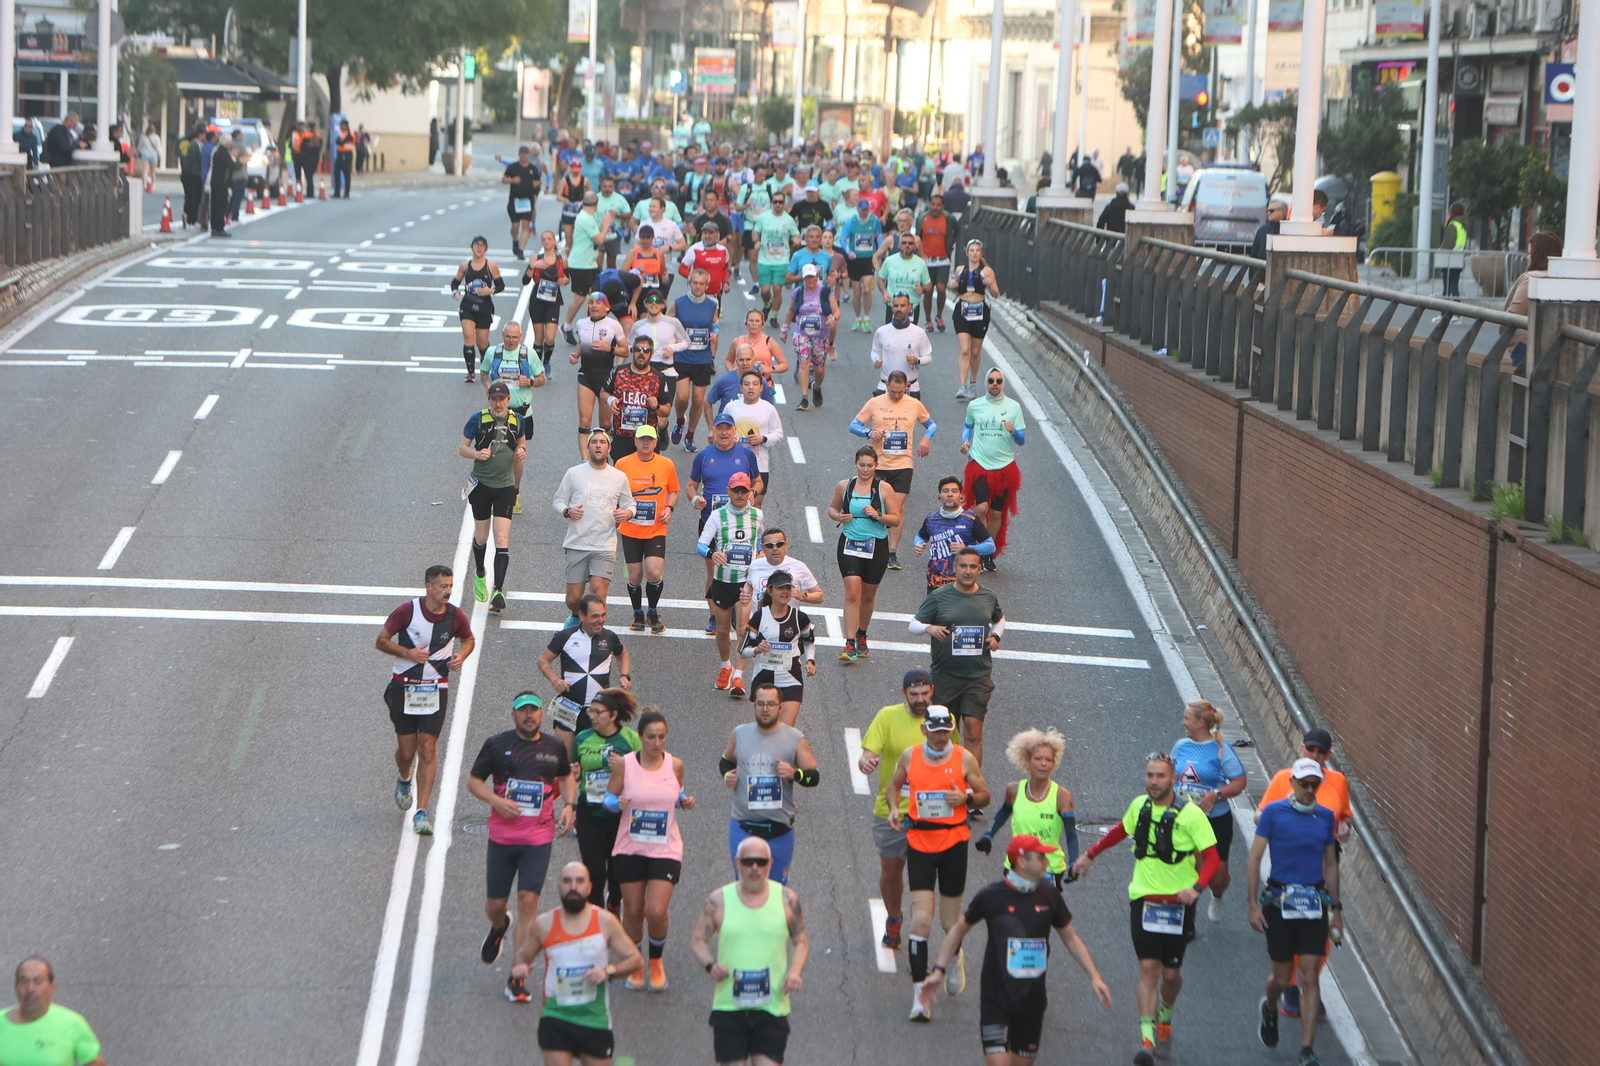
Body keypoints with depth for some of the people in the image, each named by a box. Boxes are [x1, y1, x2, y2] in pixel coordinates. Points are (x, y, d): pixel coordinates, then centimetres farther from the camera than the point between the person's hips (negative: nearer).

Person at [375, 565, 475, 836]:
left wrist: (461, 656, -5)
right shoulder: (407, 611, -11)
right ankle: (404, 781, 41)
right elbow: (381, 641, -3)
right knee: (406, 750, 4)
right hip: (404, 686, -1)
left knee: (428, 750, -8)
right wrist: (407, 653, -19)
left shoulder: (456, 616, -4)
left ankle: (421, 813, -5)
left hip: (436, 690, 1)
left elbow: (468, 640, 17)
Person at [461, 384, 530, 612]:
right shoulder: (478, 419, -7)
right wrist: (476, 453, -23)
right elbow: (461, 447, -2)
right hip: (481, 484, 0)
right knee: (481, 537, 11)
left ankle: (498, 591, -15)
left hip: (505, 486, 0)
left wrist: (522, 452, -4)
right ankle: (480, 575, 40)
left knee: (502, 540, -11)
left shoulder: (517, 420, 1)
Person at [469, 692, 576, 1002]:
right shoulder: (497, 744, -2)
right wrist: (496, 800, -14)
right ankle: (498, 929, 47)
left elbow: (566, 777, 23)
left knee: (528, 901, -11)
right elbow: (473, 781, 4)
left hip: (539, 838, 0)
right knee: (495, 904, 7)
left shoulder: (555, 748, 5)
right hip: (502, 835, 0)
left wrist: (569, 805, 6)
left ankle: (517, 978, -6)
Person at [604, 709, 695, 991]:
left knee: (656, 912, -11)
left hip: (666, 850, 0)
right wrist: (617, 803, -20)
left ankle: (656, 961, 17)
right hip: (630, 848, 0)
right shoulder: (624, 764, -6)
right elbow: (608, 798, 2)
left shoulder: (675, 765, -1)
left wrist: (685, 801, -6)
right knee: (633, 911, 6)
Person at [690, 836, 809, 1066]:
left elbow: (801, 942, 12)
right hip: (728, 1006, 0)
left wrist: (795, 972, -8)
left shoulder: (787, 899, 4)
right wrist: (710, 965, -11)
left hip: (772, 1006, 0)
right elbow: (698, 940, 10)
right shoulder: (719, 900, 2)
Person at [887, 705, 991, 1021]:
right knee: (921, 920, -10)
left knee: (950, 923, 7)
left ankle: (955, 958, 43)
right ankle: (919, 993, -9)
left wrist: (966, 798, -13)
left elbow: (984, 795, 8)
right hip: (919, 842, 0)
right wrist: (894, 808, 0)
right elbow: (894, 784, 20)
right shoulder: (909, 756, 2)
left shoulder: (964, 758, -2)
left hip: (954, 841, 0)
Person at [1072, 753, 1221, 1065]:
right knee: (1148, 968, -10)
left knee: (1171, 973, 7)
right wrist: (1090, 854, 32)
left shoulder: (1190, 814, -10)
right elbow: (1121, 830, 25)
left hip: (1178, 902, -2)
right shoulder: (1140, 806, 3)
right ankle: (1147, 1039, -15)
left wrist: (1197, 887, -26)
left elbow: (1212, 856, -10)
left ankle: (1165, 1017, 39)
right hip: (1143, 898, 2)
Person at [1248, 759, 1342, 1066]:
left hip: (1314, 903, 2)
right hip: (1279, 900, -2)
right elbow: (1254, 859, -2)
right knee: (1282, 977, 6)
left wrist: (1336, 908, 16)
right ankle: (1269, 1008, 42)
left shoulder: (1325, 816, 7)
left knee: (1310, 976, -5)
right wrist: (1253, 904, -7)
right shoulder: (1274, 812, -4)